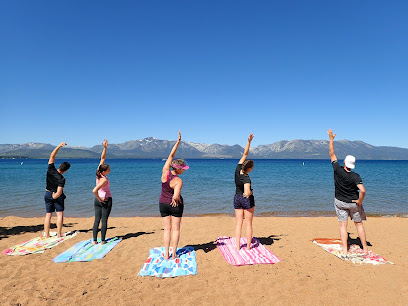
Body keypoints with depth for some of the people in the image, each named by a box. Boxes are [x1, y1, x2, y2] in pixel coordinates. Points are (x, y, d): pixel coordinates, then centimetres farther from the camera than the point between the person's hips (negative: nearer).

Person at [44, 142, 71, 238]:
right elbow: (59, 192, -29)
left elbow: (52, 156, -7)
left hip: (48, 194, 5)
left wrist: (59, 146, -11)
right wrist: (54, 197, -8)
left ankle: (46, 235, 12)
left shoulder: (50, 170, -13)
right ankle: (58, 234, 2)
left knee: (48, 215, 10)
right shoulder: (62, 179, -24)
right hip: (56, 196, -5)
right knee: (60, 214, 3)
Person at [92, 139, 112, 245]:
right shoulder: (104, 180, -24)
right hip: (106, 200, -7)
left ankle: (94, 240, 12)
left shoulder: (99, 173, -4)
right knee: (104, 220, 2)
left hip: (98, 200, 8)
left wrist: (105, 147, -4)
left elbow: (102, 158, 3)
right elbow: (94, 191, -33)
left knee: (97, 220, 10)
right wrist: (100, 199, -18)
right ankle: (102, 241, 8)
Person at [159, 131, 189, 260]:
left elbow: (171, 155, -3)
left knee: (167, 229, 13)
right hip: (175, 205, -5)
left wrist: (178, 141, -1)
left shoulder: (165, 171, -10)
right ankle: (174, 254, 17)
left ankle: (166, 254, 16)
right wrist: (175, 199, -8)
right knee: (176, 229, 10)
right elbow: (176, 196, -32)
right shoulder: (178, 181, -23)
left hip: (163, 203, 5)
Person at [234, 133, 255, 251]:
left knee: (239, 224, 10)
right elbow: (247, 193, -35)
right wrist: (250, 193, -11)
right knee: (249, 224, 7)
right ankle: (248, 246, 15)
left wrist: (249, 141, -3)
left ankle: (238, 246, 11)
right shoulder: (246, 178, -24)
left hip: (237, 198, 6)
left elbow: (245, 154, -1)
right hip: (247, 200, -6)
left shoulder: (238, 169, -8)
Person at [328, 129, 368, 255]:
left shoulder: (338, 170, -15)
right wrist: (359, 201, -11)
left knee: (343, 226, 5)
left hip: (340, 202, 1)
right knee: (359, 224, 14)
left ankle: (344, 250, 3)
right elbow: (363, 191, -30)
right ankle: (365, 248, 21)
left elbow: (332, 154, -6)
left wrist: (331, 138, 1)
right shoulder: (355, 176, -17)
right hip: (353, 203, -1)